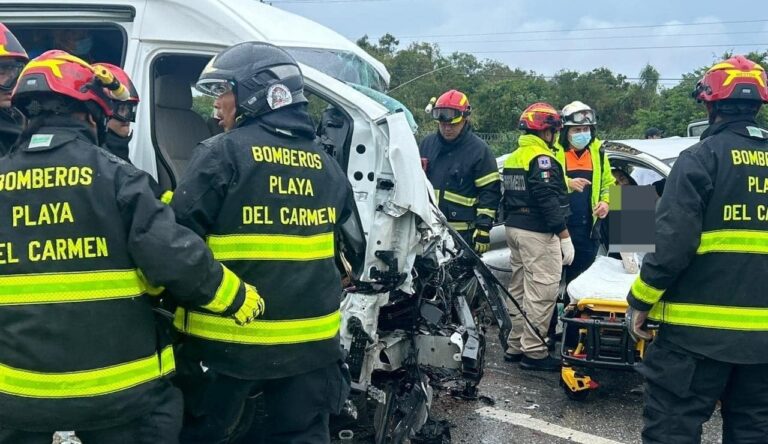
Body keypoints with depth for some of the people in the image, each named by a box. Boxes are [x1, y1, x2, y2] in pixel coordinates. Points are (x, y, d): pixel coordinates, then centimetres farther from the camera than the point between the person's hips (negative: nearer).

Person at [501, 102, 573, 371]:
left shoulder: (513, 158, 15)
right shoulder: (541, 158, -14)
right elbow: (549, 201, -20)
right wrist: (565, 237, -18)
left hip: (514, 228, 10)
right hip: (537, 233, -10)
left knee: (519, 289, 14)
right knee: (541, 292, -6)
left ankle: (516, 345, 21)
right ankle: (534, 352, -2)